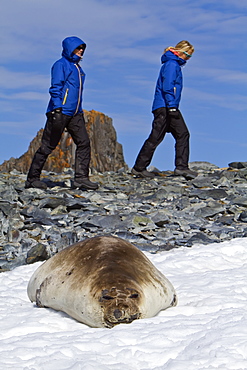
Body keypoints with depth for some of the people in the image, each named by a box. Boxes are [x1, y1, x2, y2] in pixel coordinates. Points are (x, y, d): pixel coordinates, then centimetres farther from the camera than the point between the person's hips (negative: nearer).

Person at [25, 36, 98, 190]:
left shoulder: (77, 67, 20)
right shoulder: (61, 64, -5)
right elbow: (55, 88, -12)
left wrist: (80, 112, 22)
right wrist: (57, 108, -21)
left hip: (75, 114, 8)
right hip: (60, 112, -8)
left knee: (84, 142, -4)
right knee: (48, 146, -3)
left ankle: (81, 178, -3)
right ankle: (33, 178, 5)